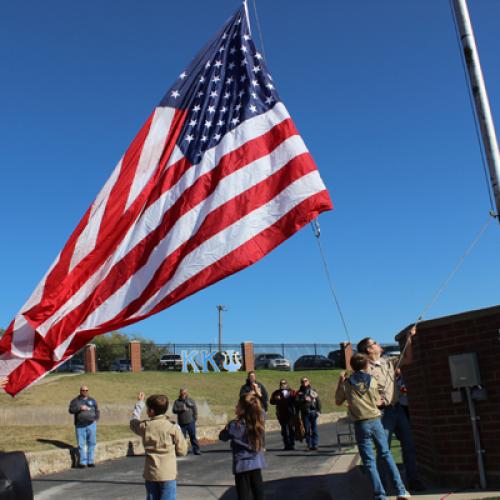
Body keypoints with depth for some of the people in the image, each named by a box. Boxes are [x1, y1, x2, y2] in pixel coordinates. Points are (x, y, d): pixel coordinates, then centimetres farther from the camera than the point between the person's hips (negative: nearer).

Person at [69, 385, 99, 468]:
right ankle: (83, 462, 3)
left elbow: (97, 411, 18)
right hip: (80, 426, -2)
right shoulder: (75, 401, 8)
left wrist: (95, 419, 3)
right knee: (81, 444, -3)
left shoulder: (92, 400, 14)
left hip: (91, 425, 2)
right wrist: (80, 408, -17)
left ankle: (90, 461, 8)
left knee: (91, 443, 1)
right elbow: (71, 410, -5)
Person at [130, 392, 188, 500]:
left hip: (150, 475, 3)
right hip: (168, 475, -3)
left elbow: (133, 422, 21)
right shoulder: (173, 428, -10)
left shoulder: (145, 426, -3)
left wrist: (139, 403, 30)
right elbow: (182, 451, -4)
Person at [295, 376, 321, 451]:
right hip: (305, 413, 0)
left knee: (314, 429, -2)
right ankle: (309, 445, 8)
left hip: (313, 412, 0)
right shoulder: (299, 392, 10)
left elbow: (318, 401, 5)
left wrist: (318, 410, -4)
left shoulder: (312, 391, 9)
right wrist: (304, 399, -16)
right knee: (307, 430, 1)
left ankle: (315, 444, 2)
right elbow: (297, 401, -3)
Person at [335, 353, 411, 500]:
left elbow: (338, 402, 11)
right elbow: (378, 402, 9)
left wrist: (340, 382, 14)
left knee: (369, 461, 4)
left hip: (361, 425, -1)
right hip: (375, 421, 1)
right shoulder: (372, 380, 0)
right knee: (386, 454, 13)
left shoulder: (346, 384, -2)